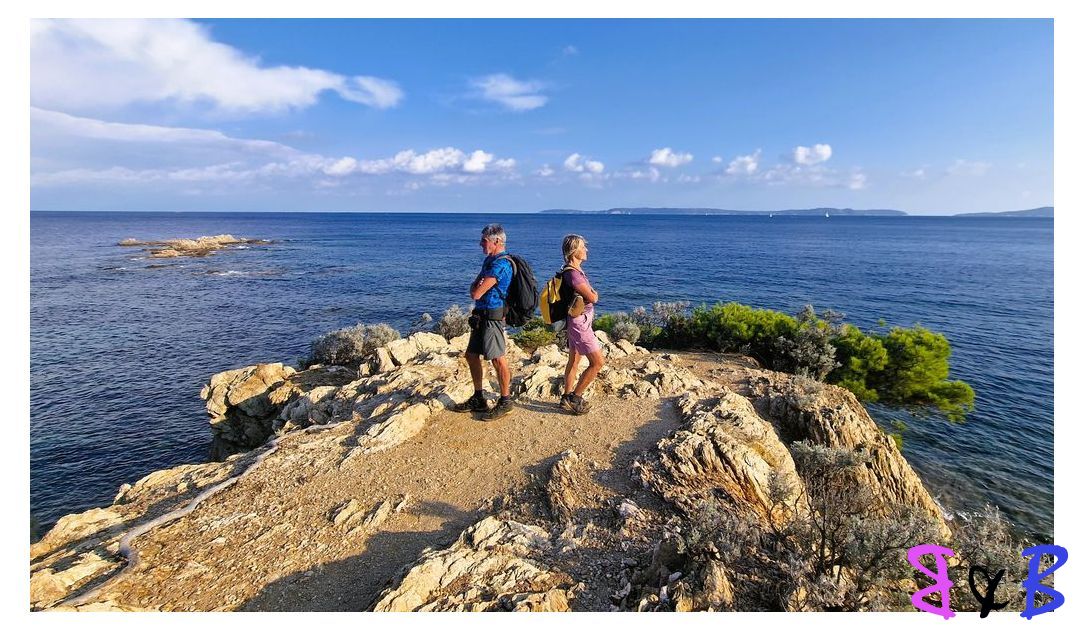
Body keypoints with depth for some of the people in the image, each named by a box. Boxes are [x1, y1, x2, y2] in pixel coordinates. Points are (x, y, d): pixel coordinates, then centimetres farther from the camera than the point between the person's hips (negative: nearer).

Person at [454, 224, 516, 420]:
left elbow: (475, 293, -19)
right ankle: (478, 399, 27)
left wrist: (476, 287, 0)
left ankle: (505, 401, 13)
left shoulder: (501, 264, -19)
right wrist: (477, 285, 1)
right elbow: (475, 286, 21)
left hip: (492, 317, -10)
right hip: (481, 316, 11)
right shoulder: (489, 260, 14)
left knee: (497, 359, -1)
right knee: (471, 355, 15)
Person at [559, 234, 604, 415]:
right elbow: (592, 298, -20)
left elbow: (588, 293, 14)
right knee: (597, 362, -5)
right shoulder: (572, 273, -22)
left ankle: (567, 398, 28)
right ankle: (574, 399, 3)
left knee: (574, 361, 17)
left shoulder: (576, 270, 9)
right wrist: (594, 293, 0)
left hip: (577, 322, 10)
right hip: (580, 322, -10)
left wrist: (590, 293, -6)